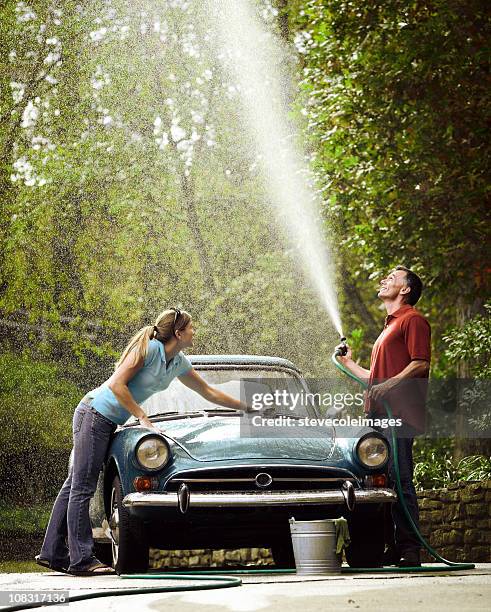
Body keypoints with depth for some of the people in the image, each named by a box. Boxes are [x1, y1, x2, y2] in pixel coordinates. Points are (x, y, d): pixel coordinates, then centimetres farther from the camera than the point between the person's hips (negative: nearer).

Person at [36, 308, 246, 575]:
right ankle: (81, 559, -10)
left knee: (74, 485, 10)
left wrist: (247, 406, 21)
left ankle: (53, 553, 12)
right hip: (95, 413, -9)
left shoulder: (178, 363, 9)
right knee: (81, 488, -7)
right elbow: (117, 384, -20)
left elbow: (209, 392, 19)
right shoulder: (149, 348, -16)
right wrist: (143, 418, -19)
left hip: (109, 423, 9)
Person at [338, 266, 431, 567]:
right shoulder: (390, 327, 29)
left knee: (400, 480, -13)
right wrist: (350, 365, 35)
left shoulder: (413, 320, -1)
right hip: (381, 414, 10)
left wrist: (388, 386, -21)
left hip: (399, 413, -10)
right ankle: (389, 548, 7)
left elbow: (420, 364, -14)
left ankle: (410, 550, -14)